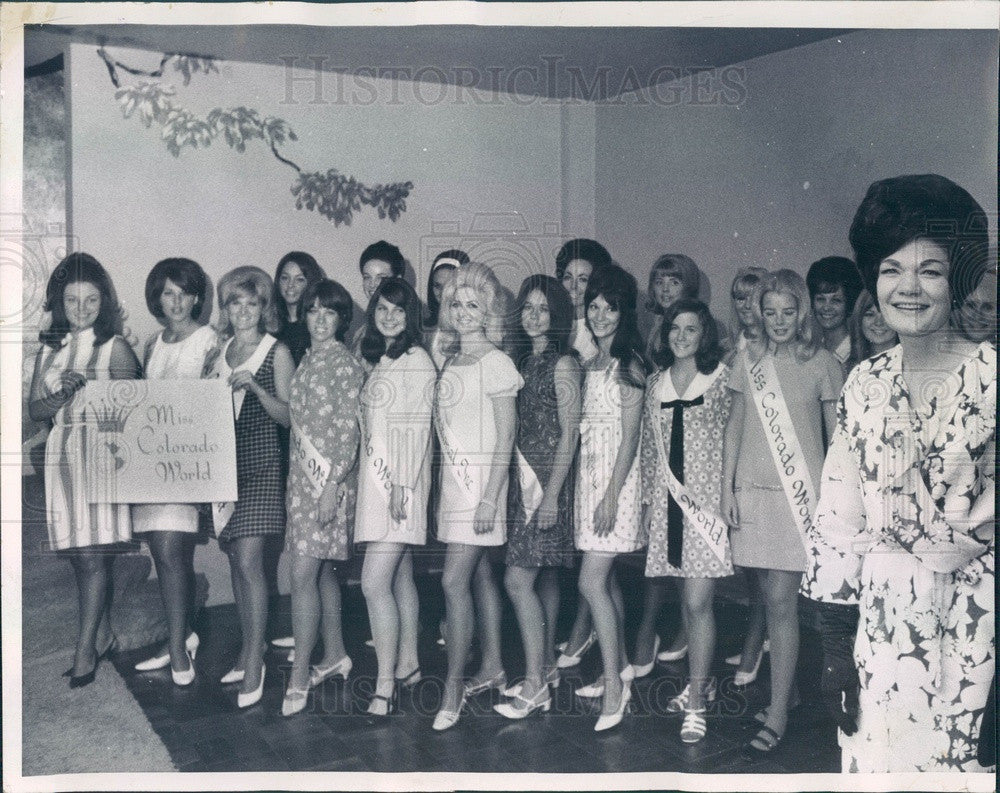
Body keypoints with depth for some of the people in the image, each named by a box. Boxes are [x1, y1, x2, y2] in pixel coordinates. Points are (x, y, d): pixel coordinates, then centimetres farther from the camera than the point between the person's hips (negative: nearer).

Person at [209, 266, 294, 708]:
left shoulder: (277, 352, -1)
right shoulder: (220, 352, 14)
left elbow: (288, 415, -6)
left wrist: (255, 387, -19)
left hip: (261, 462, -6)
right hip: (224, 460, 6)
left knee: (248, 561, -11)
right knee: (236, 559, 9)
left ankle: (254, 663, -3)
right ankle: (249, 651, 21)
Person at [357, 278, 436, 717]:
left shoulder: (416, 360, -9)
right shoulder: (378, 360, 16)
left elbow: (417, 427, -14)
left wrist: (402, 484, -18)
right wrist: (373, 480, 12)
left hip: (400, 481, -8)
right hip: (375, 479, 8)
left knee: (375, 583, -12)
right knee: (400, 577, 15)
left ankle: (385, 687, -5)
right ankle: (408, 665, 26)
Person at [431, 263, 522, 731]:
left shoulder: (495, 363, -9)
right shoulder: (452, 362, 13)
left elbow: (505, 438, -12)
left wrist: (490, 497, -18)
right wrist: (444, 485, 8)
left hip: (481, 477, -7)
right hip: (452, 476, 7)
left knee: (454, 581, -10)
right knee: (481, 575, 14)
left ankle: (454, 686, -1)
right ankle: (492, 668, 25)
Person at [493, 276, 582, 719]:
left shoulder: (563, 363, -9)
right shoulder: (523, 359, 12)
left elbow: (569, 433, -12)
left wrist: (552, 494, -16)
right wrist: (514, 480, 8)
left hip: (549, 478, -7)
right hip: (521, 476, 7)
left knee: (518, 579, -9)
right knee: (543, 576, 14)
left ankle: (535, 684, 0)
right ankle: (547, 668, 24)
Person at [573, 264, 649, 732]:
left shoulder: (628, 364, -9)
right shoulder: (590, 363, 13)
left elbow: (630, 436, -13)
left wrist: (611, 495, -18)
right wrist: (586, 486, 9)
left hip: (616, 474, -8)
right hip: (588, 470, 8)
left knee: (591, 583, -10)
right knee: (606, 579, 14)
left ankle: (615, 685, -1)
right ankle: (621, 668, 27)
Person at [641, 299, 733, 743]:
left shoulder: (721, 377, 0)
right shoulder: (655, 382, 13)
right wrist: (648, 500, 13)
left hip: (708, 494, -4)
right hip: (669, 498, 4)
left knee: (698, 602, -8)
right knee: (687, 600, 9)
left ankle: (696, 704, 1)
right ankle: (701, 681, 26)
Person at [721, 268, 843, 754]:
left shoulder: (822, 364, 1)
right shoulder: (748, 360, 8)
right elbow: (735, 427, 11)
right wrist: (727, 488, 5)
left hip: (800, 494, -3)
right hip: (752, 491, 3)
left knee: (781, 603, -6)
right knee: (772, 600, 9)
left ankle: (777, 715, 1)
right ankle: (784, 692, 24)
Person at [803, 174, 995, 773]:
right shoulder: (865, 383, 3)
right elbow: (839, 517, 3)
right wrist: (835, 644, 2)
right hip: (875, 616, 3)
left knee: (942, 760, 2)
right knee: (867, 761, 10)